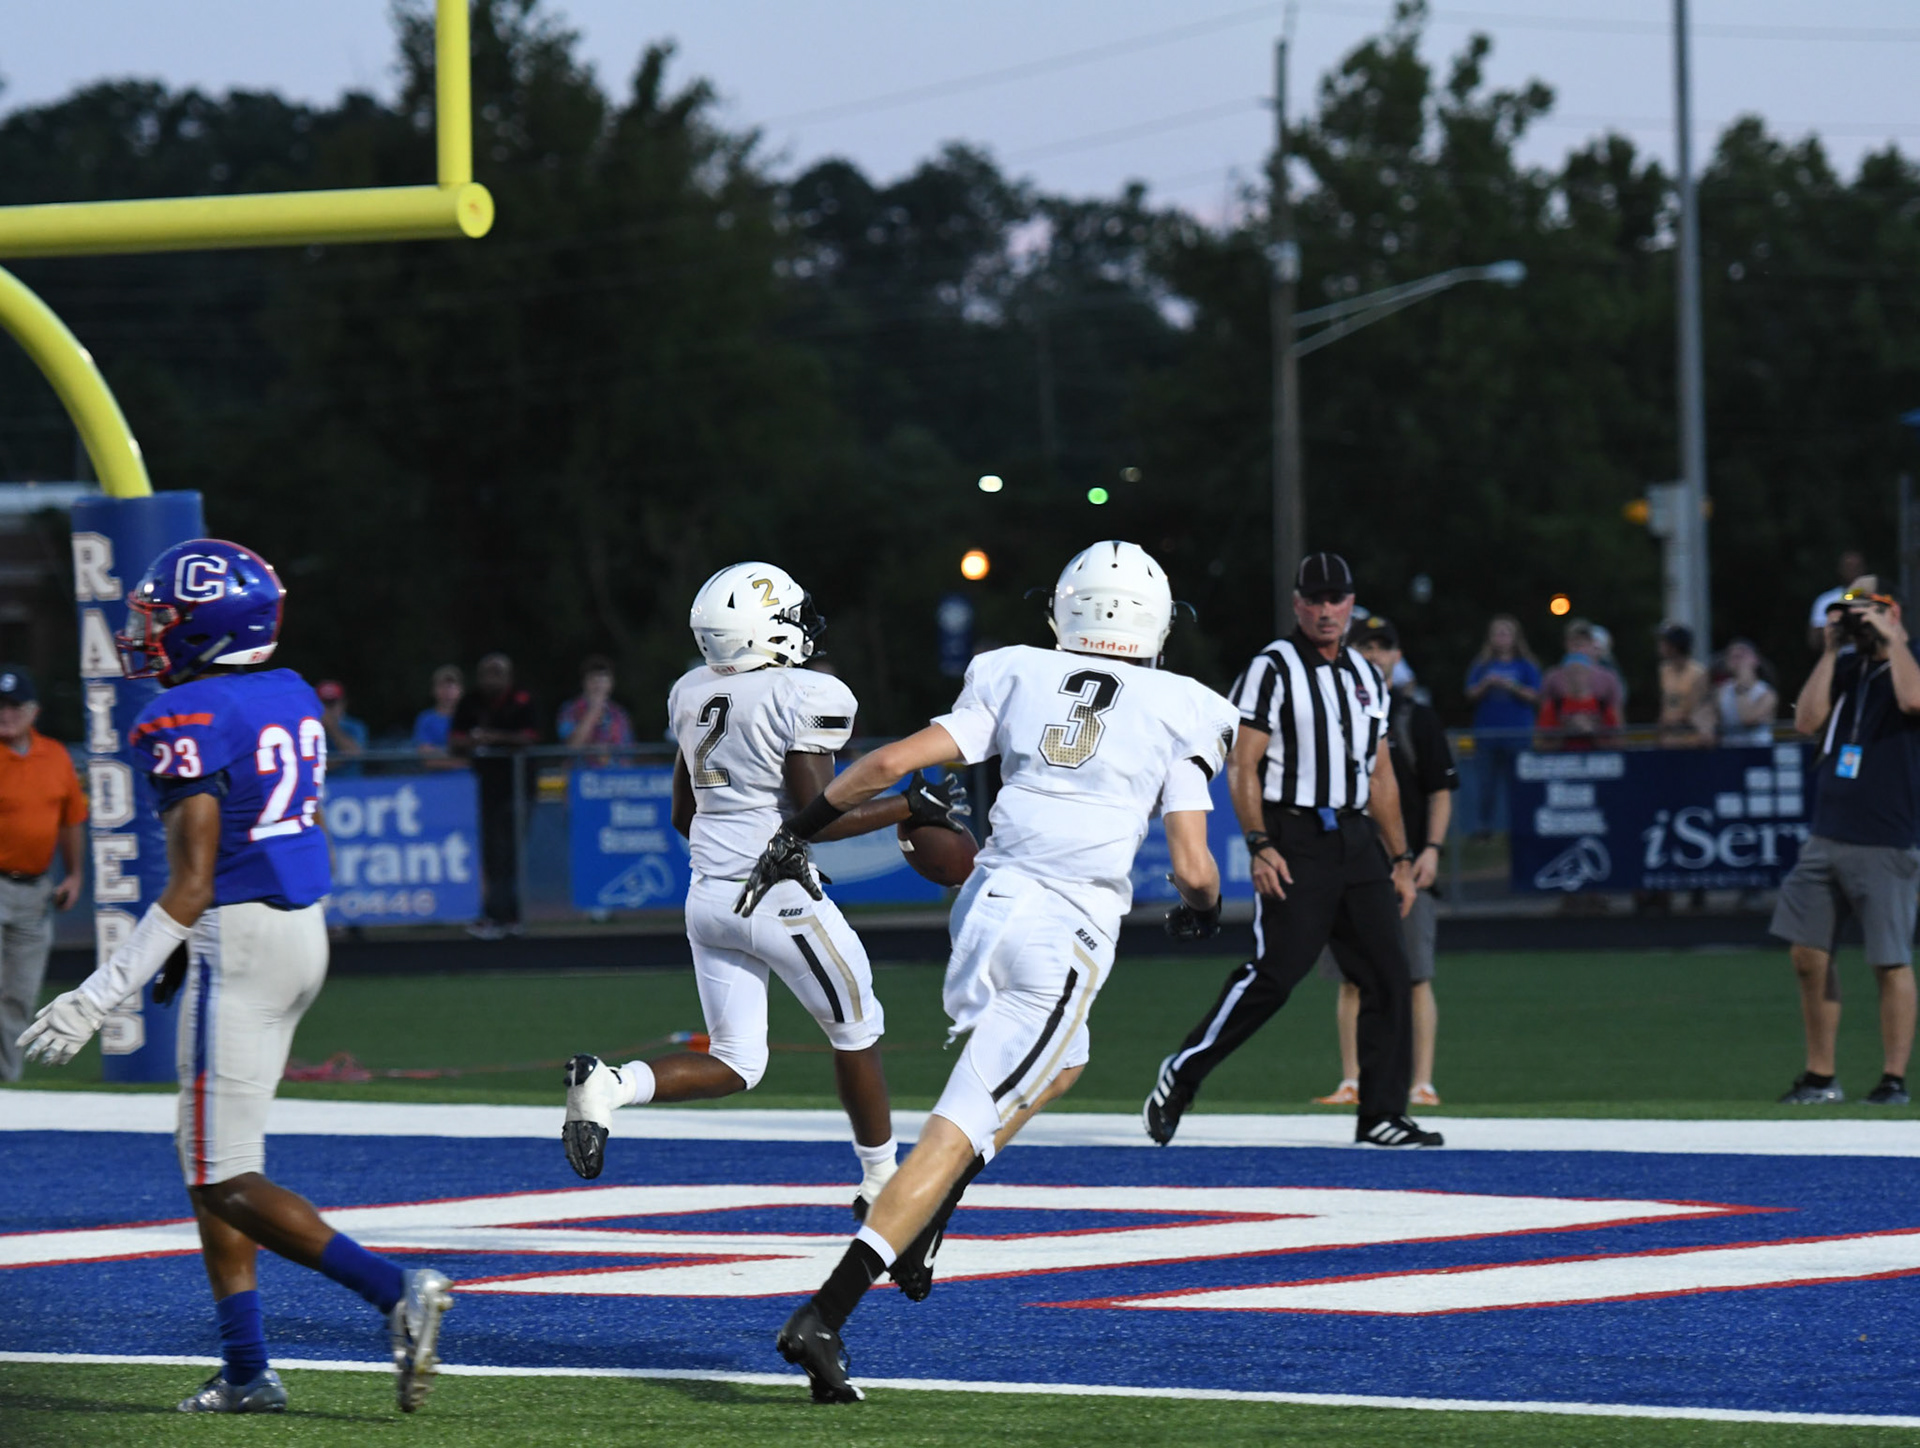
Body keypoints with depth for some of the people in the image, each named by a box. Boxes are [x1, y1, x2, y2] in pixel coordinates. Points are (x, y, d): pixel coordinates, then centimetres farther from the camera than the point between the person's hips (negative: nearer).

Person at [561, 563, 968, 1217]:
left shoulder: (693, 694, 8)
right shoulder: (805, 697, -14)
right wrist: (912, 808, -7)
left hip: (707, 895, 7)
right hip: (779, 897, -7)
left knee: (735, 1064, 11)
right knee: (856, 1031, 15)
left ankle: (607, 1083, -14)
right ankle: (881, 1183, 25)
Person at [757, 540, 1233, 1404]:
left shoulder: (1016, 679, 9)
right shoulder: (1177, 715, 2)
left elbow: (891, 763, 2)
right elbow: (1192, 867, -2)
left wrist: (798, 833, 13)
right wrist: (1201, 909, 21)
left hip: (986, 907, 5)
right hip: (1067, 938, -5)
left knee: (1060, 1065, 32)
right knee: (959, 1129, -7)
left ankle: (922, 1226, 21)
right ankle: (824, 1316, -17)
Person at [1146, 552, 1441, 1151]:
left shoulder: (1368, 678, 17)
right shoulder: (1272, 669, -4)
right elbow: (1242, 767, -8)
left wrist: (1400, 859, 17)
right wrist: (1260, 846, -18)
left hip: (1357, 841, 7)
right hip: (1294, 842, -7)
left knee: (1387, 973, 0)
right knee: (1275, 970, -14)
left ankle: (1381, 1113, 3)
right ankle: (1181, 1074, -1)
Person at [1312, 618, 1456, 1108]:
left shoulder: (1417, 718, 6)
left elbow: (1441, 791, 5)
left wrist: (1432, 848, -8)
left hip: (1406, 864, -2)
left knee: (1416, 976, -6)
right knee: (1352, 977, 4)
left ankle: (1422, 1082, -5)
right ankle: (1351, 1082, 8)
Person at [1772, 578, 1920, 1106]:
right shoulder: (1847, 664, 14)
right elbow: (1808, 720, 2)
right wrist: (1831, 650, 0)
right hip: (1826, 838, 7)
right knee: (1809, 955, 5)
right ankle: (1820, 1076, 14)